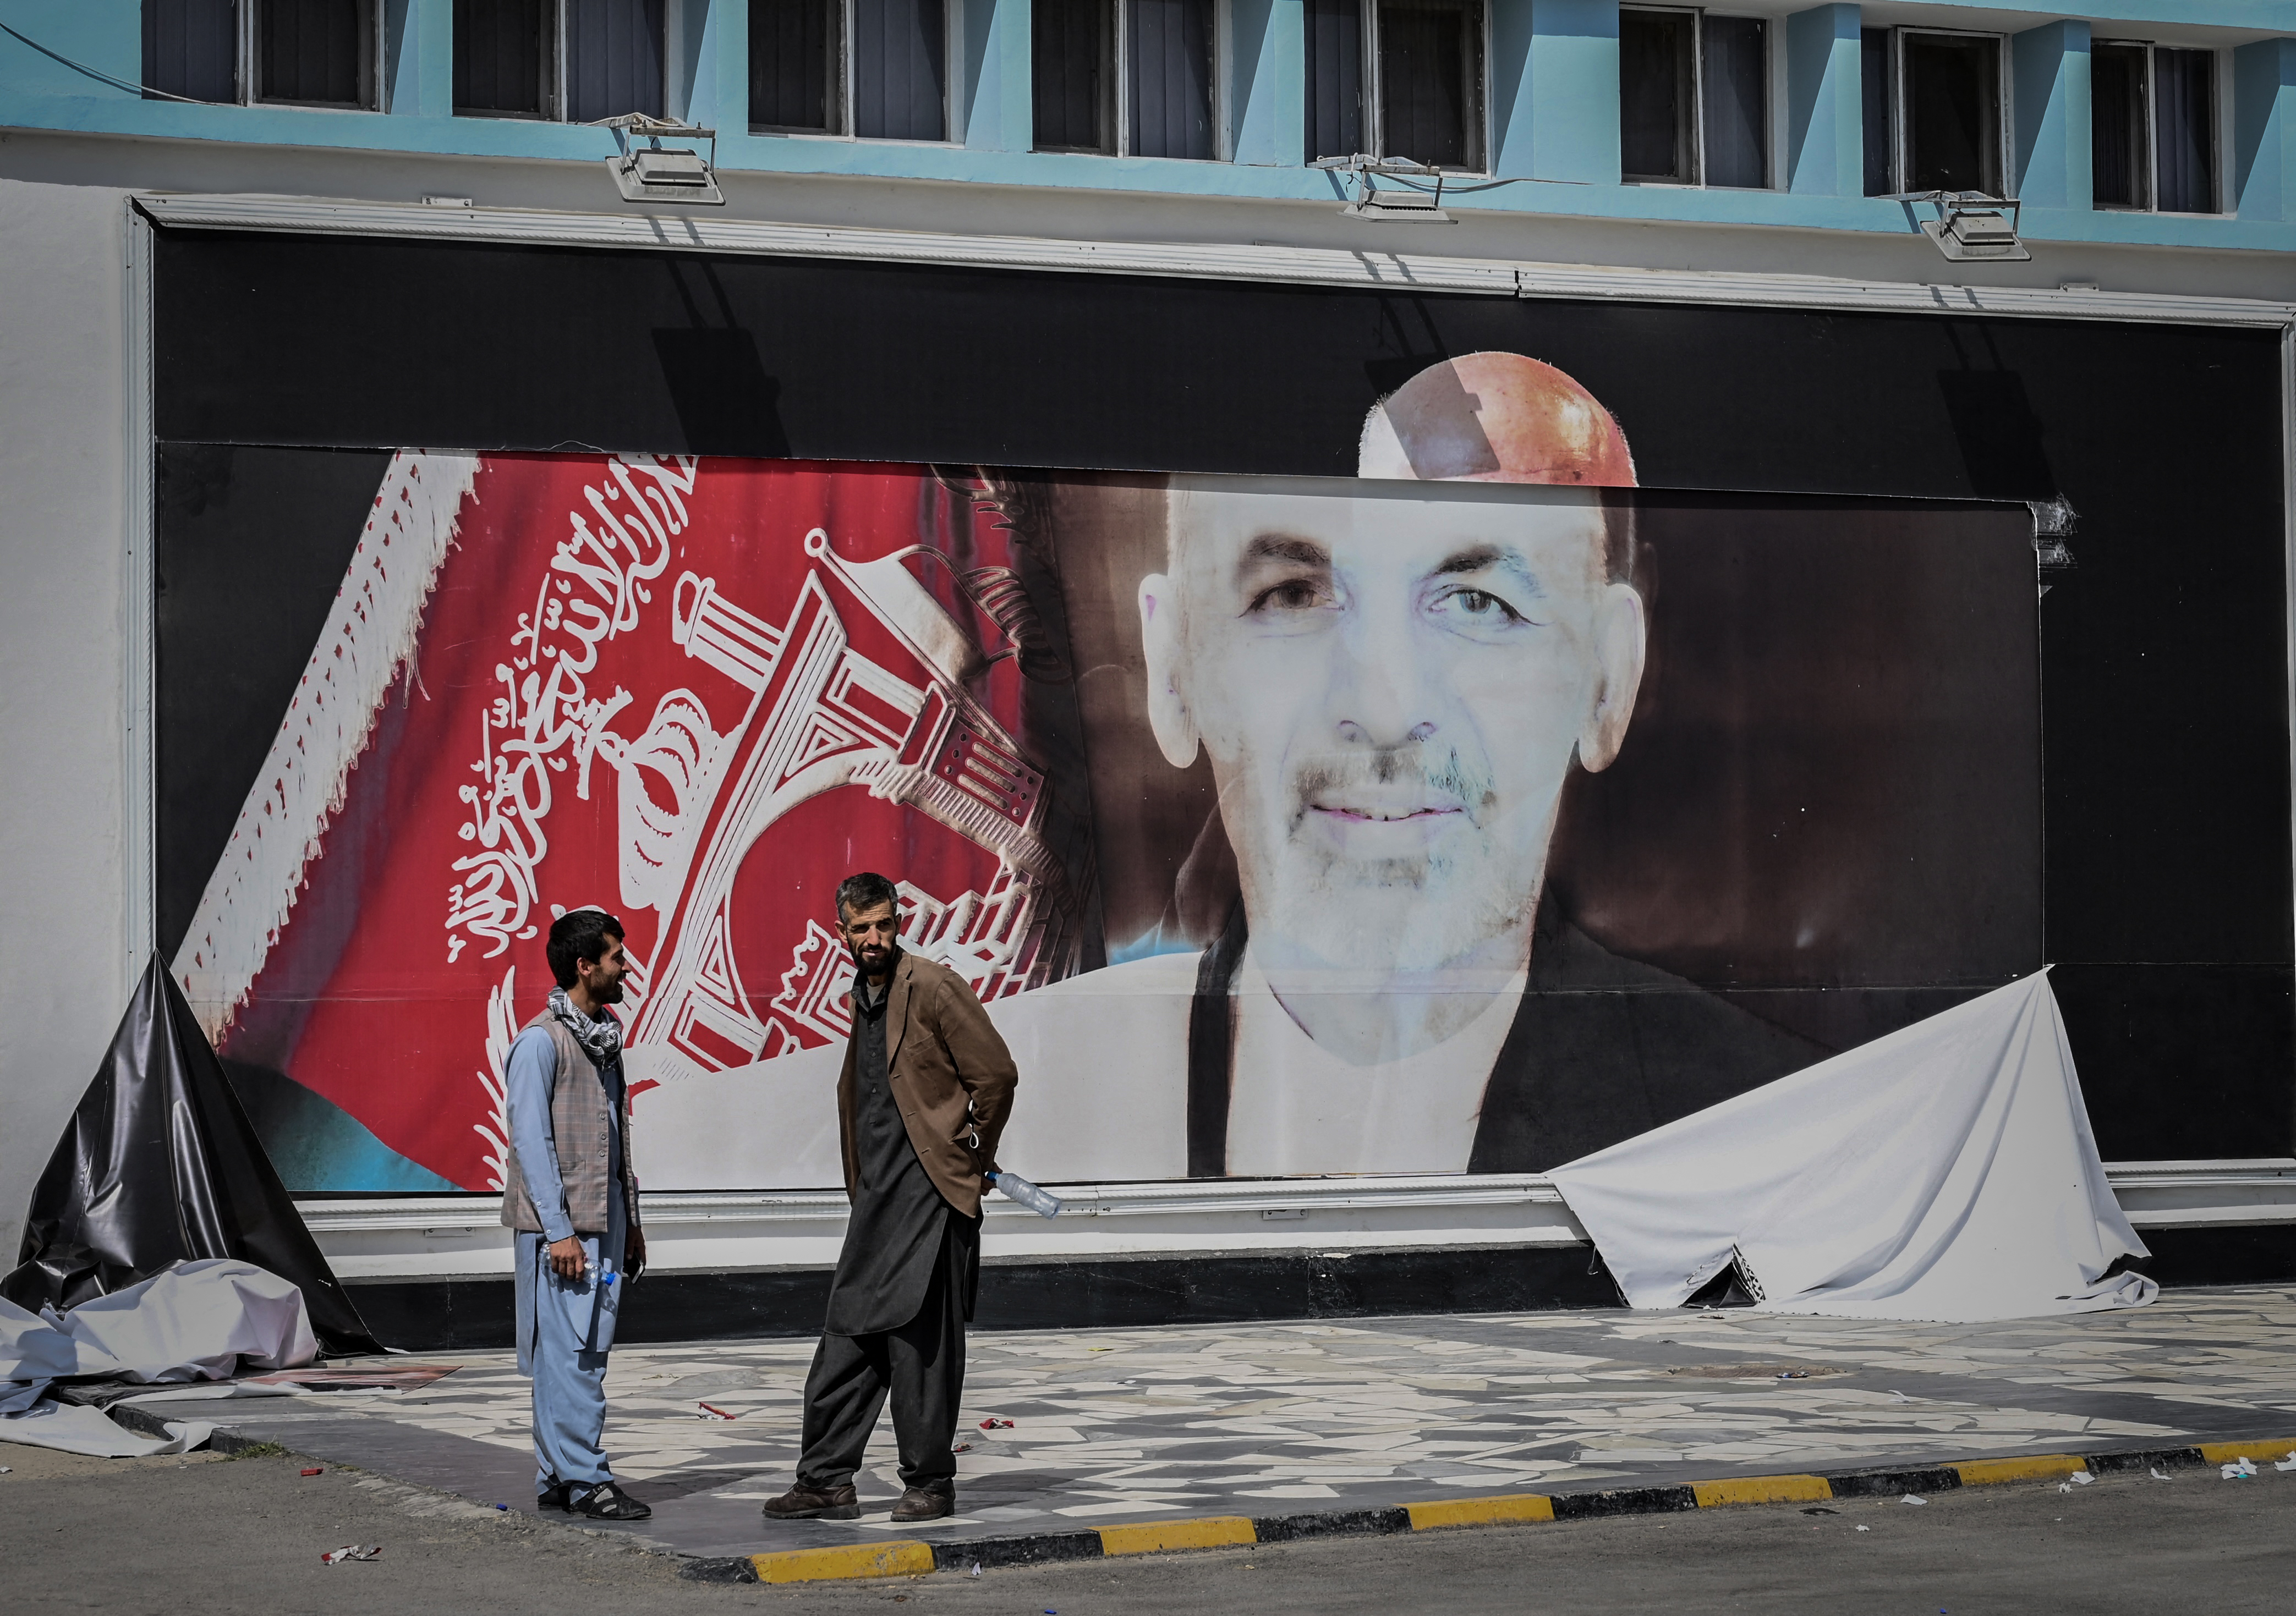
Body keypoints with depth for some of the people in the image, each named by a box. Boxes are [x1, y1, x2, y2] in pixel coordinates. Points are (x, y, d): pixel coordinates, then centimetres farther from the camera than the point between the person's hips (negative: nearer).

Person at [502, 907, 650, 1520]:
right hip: (559, 1224, -9)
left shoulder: (603, 1037, 16)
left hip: (604, 1220, 9)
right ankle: (583, 1481, -7)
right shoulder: (540, 1042, -10)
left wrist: (630, 1222, 18)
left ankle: (556, 1479, 13)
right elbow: (531, 1140, -14)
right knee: (568, 1353, -8)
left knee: (590, 1353, 8)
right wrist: (559, 1231, -18)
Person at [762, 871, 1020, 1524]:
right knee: (847, 1335, 5)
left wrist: (971, 1158, -3)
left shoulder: (932, 988, -11)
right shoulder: (861, 995, 15)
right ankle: (826, 1482, 8)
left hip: (930, 1193, -8)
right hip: (876, 1196, 8)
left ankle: (930, 1484, 5)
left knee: (919, 1341, -4)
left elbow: (997, 1074, -11)